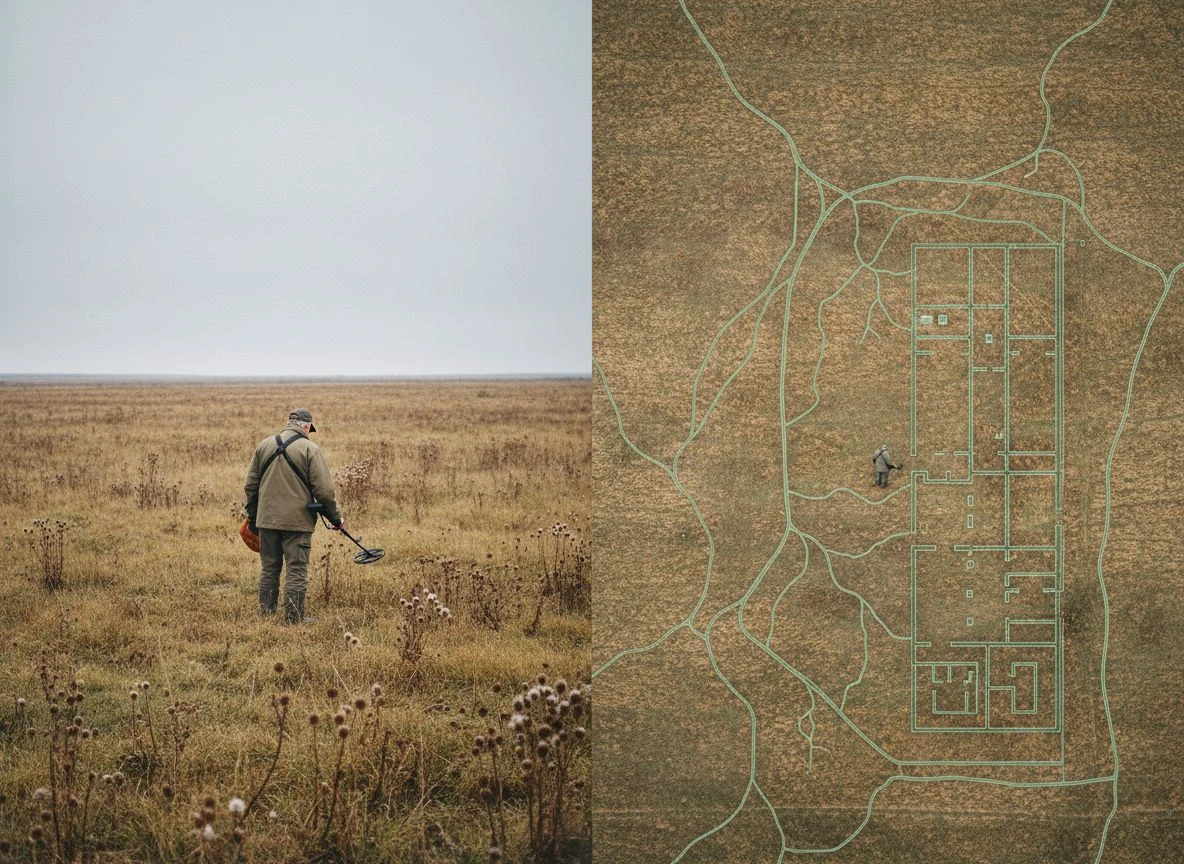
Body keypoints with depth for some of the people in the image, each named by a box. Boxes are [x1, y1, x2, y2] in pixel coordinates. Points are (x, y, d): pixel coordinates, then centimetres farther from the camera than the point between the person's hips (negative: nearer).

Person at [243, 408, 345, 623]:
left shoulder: (264, 446, 6)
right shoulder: (310, 449, -8)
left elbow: (250, 485, 11)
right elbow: (324, 490, -9)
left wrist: (252, 514, 23)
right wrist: (336, 517, 3)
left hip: (267, 519, 5)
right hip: (297, 521, -4)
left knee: (269, 569, 14)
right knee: (296, 571, 1)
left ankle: (265, 613, 19)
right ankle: (293, 618, 3)